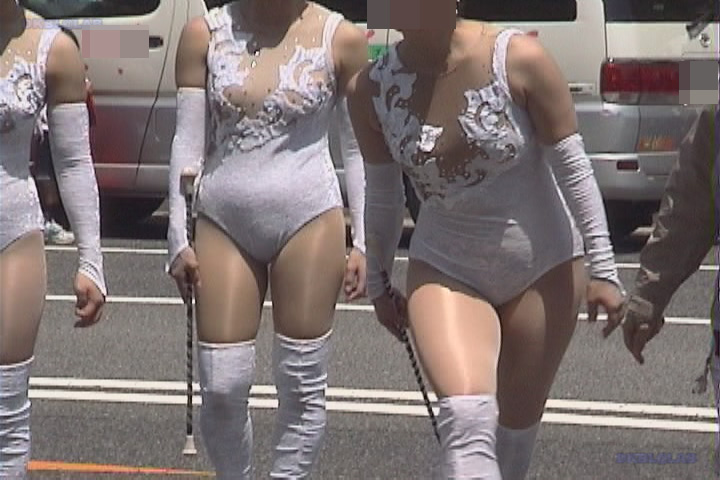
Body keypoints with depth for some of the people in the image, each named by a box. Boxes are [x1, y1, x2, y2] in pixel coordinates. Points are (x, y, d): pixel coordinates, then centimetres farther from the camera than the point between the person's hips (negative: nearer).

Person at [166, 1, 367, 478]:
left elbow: (360, 148, 3)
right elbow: (188, 142, 5)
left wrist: (364, 243, -2)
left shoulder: (340, 39, -2)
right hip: (223, 223, 2)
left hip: (309, 221, -2)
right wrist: (179, 238, 1)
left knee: (302, 383, 2)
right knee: (222, 388, 0)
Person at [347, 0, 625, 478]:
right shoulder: (371, 89, -8)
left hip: (543, 269, -1)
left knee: (516, 429, 10)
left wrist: (603, 267, -8)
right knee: (467, 420, -22)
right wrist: (378, 281, 16)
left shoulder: (519, 60, -17)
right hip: (445, 268, 1)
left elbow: (573, 167, -10)